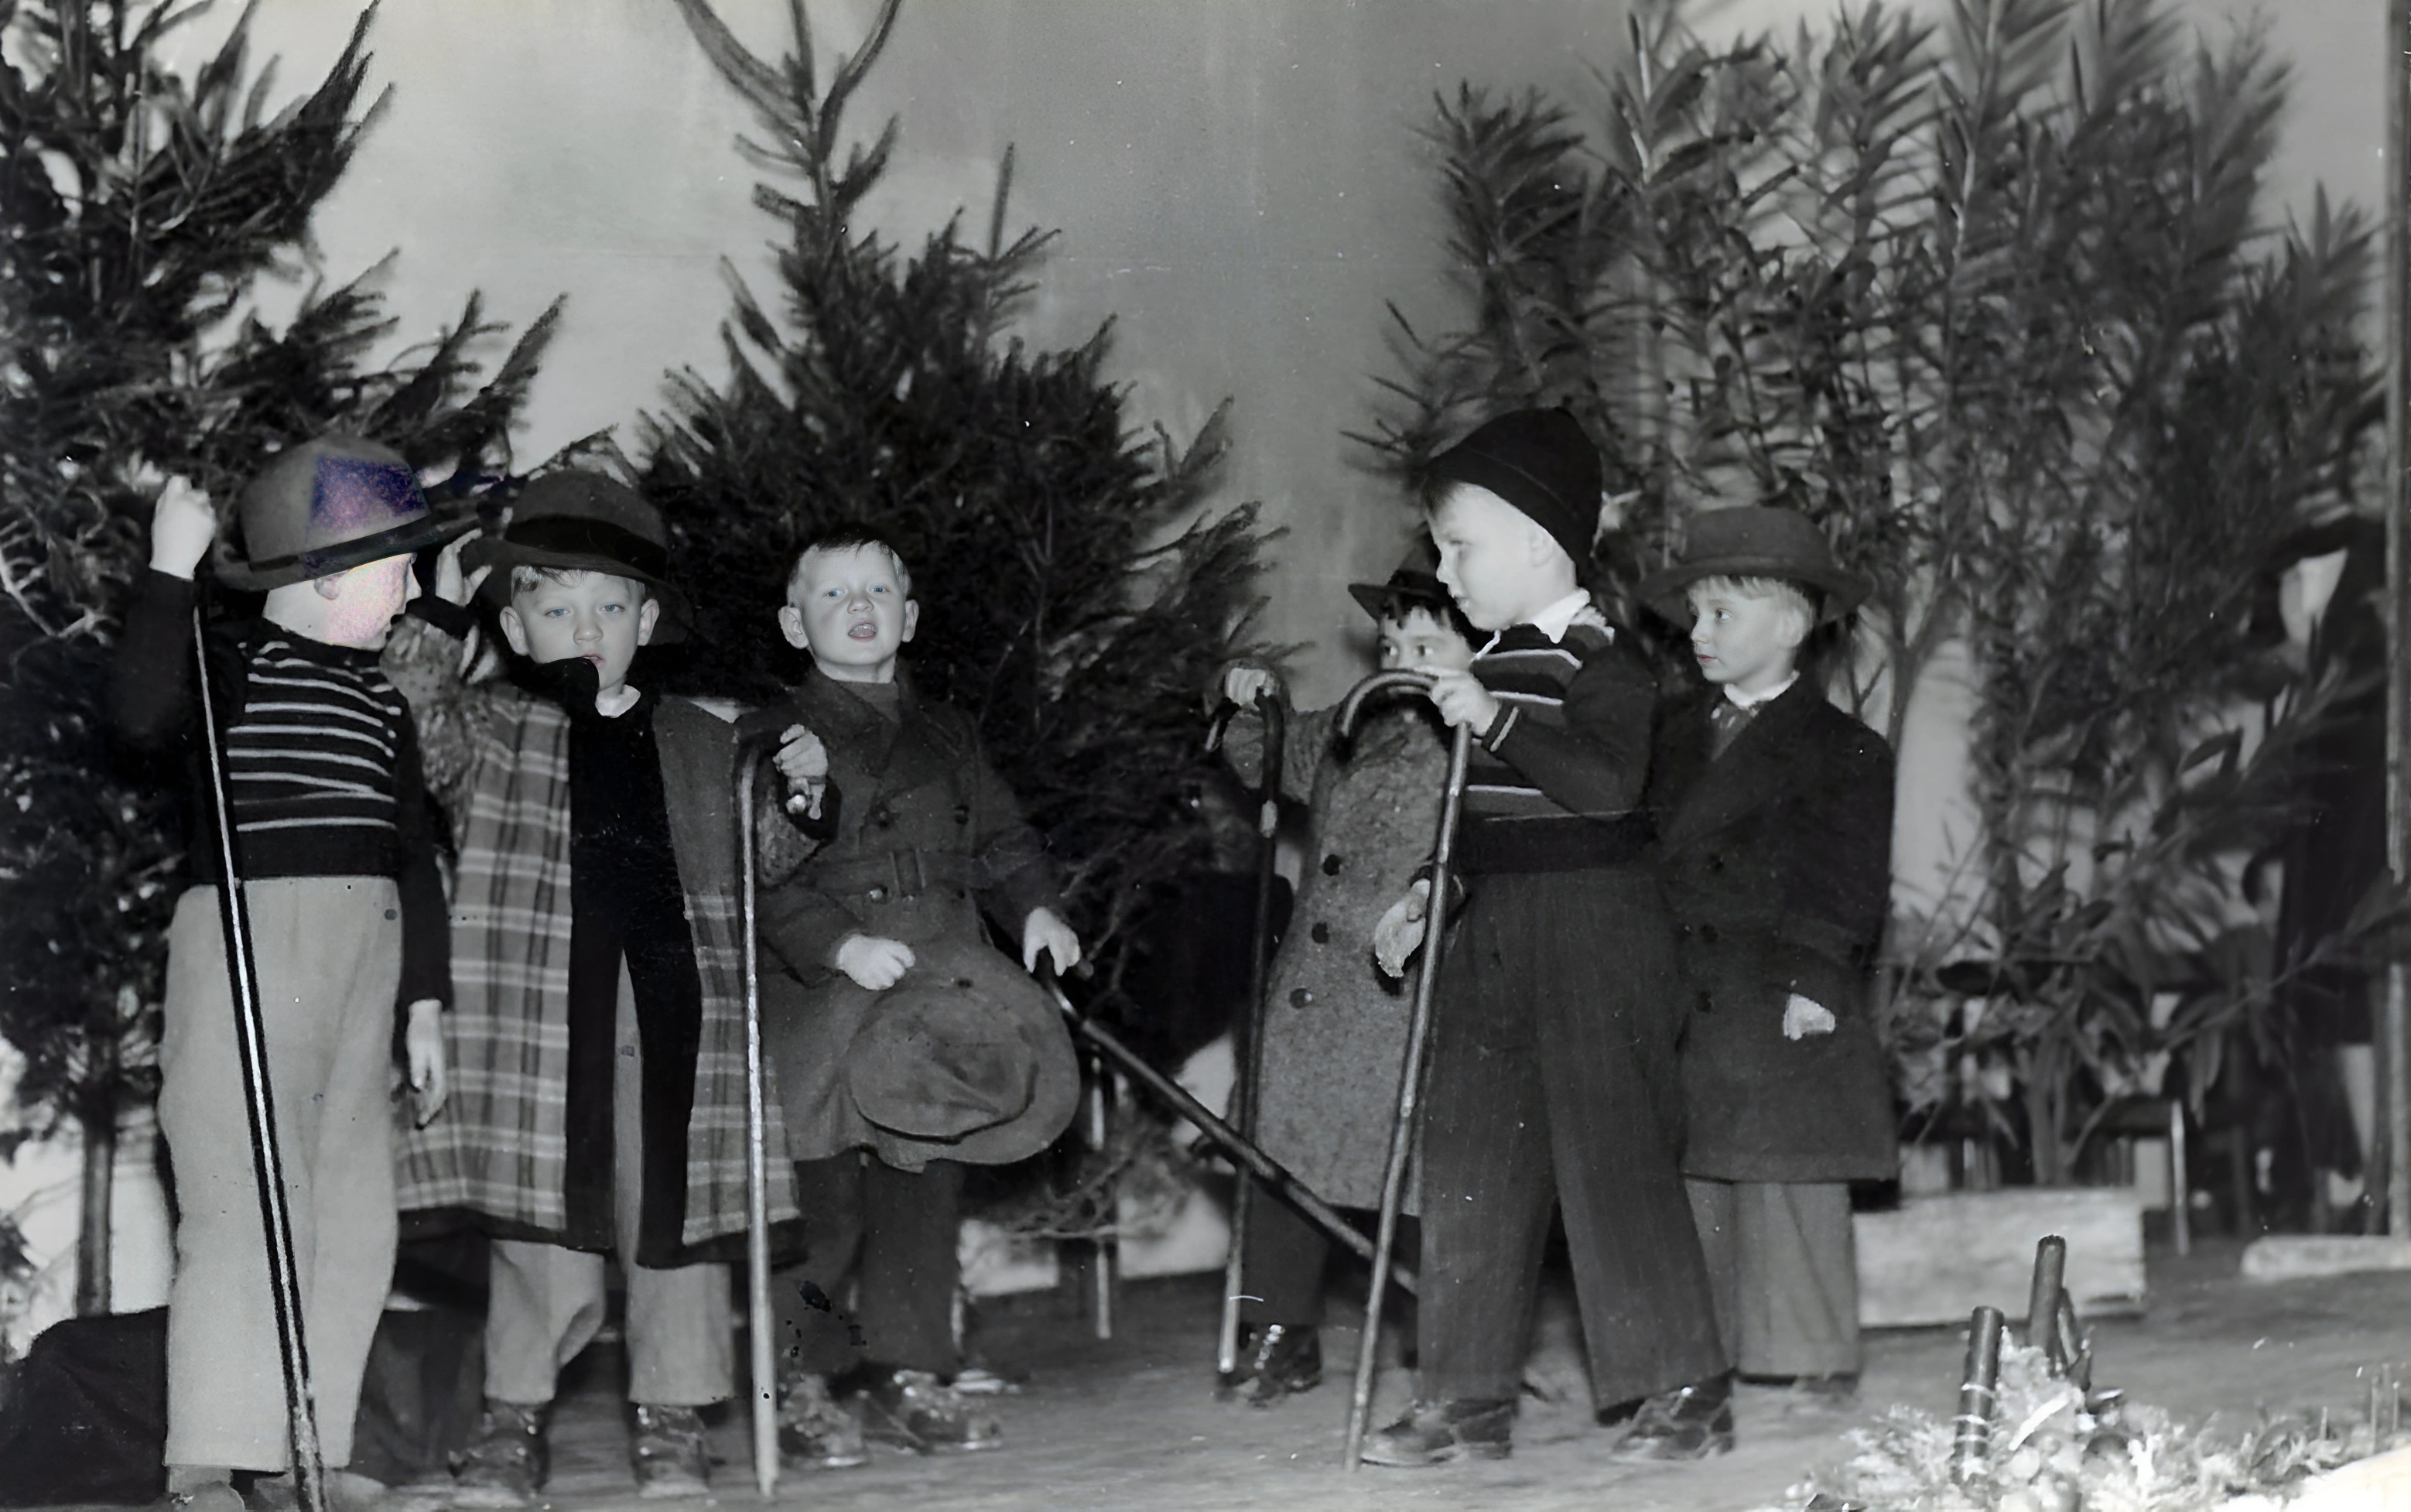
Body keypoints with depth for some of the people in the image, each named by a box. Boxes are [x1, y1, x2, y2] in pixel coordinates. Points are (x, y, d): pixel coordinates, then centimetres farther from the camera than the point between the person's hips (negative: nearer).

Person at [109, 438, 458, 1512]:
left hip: (362, 961, 8)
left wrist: (423, 1000, 15)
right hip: (248, 942, -8)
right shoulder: (232, 666, -3)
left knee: (351, 1212, 6)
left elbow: (412, 853, 19)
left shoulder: (381, 701, 18)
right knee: (250, 1202, -12)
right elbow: (141, 712, -25)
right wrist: (170, 569, -24)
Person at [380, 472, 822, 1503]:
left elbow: (760, 856, 24)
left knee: (674, 1209, 4)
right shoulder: (493, 731, 9)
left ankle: (671, 1418, 14)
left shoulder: (702, 744, 17)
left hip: (675, 1003, 2)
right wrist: (443, 614, -12)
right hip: (538, 1009, -2)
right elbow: (419, 732, -10)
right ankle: (514, 1417, 10)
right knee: (542, 1213, -1)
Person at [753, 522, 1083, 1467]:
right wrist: (841, 943, -21)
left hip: (939, 987, 5)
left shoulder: (946, 734, 18)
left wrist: (1037, 908, 0)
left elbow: (1000, 838, 20)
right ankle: (805, 1384, 5)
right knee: (825, 1191, -6)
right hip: (822, 996, -5)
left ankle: (912, 1373, 14)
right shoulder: (779, 738, 1)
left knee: (927, 1178, 6)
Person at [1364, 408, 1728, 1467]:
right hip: (1493, 931, 9)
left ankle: (1683, 1389, 1)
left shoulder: (1600, 661, -11)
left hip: (1592, 923, -9)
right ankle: (1469, 1398, 13)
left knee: (1613, 1150, -7)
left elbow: (1609, 782, -26)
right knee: (1471, 1154, 7)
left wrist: (1499, 719, -27)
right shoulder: (1490, 664, 15)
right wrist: (1426, 898, 19)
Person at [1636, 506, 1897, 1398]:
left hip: (1785, 1021, -5)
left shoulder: (1844, 753, 0)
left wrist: (1817, 982, -15)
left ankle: (1811, 1365, 4)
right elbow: (1646, 850, 18)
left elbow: (1851, 890, -5)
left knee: (1789, 1190, -3)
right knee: (1691, 1191, 4)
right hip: (1682, 1009, 5)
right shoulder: (1676, 732, 17)